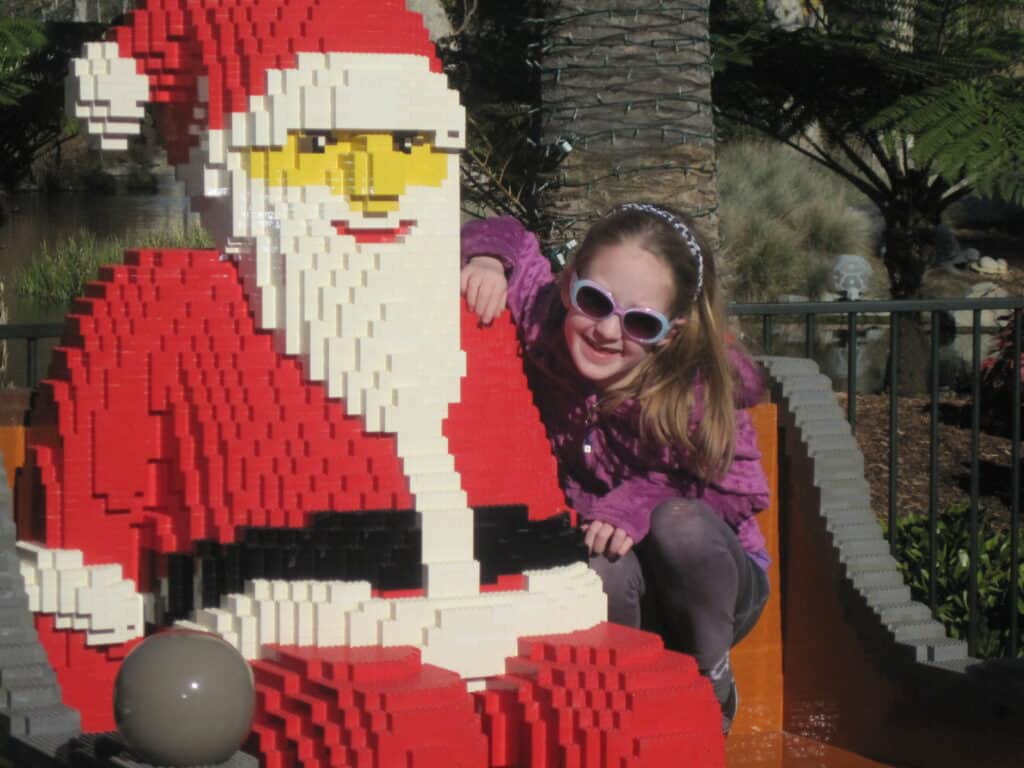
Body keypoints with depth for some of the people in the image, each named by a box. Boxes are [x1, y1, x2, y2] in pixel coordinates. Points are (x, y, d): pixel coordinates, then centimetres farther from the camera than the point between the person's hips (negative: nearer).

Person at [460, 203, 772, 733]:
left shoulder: (697, 386, -25)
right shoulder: (543, 319, -17)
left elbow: (739, 490, -13)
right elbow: (511, 241, 1)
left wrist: (639, 504, -27)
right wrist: (488, 259, -23)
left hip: (709, 580, -1)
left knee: (680, 523, -33)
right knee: (604, 568, -33)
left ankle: (714, 686, -9)